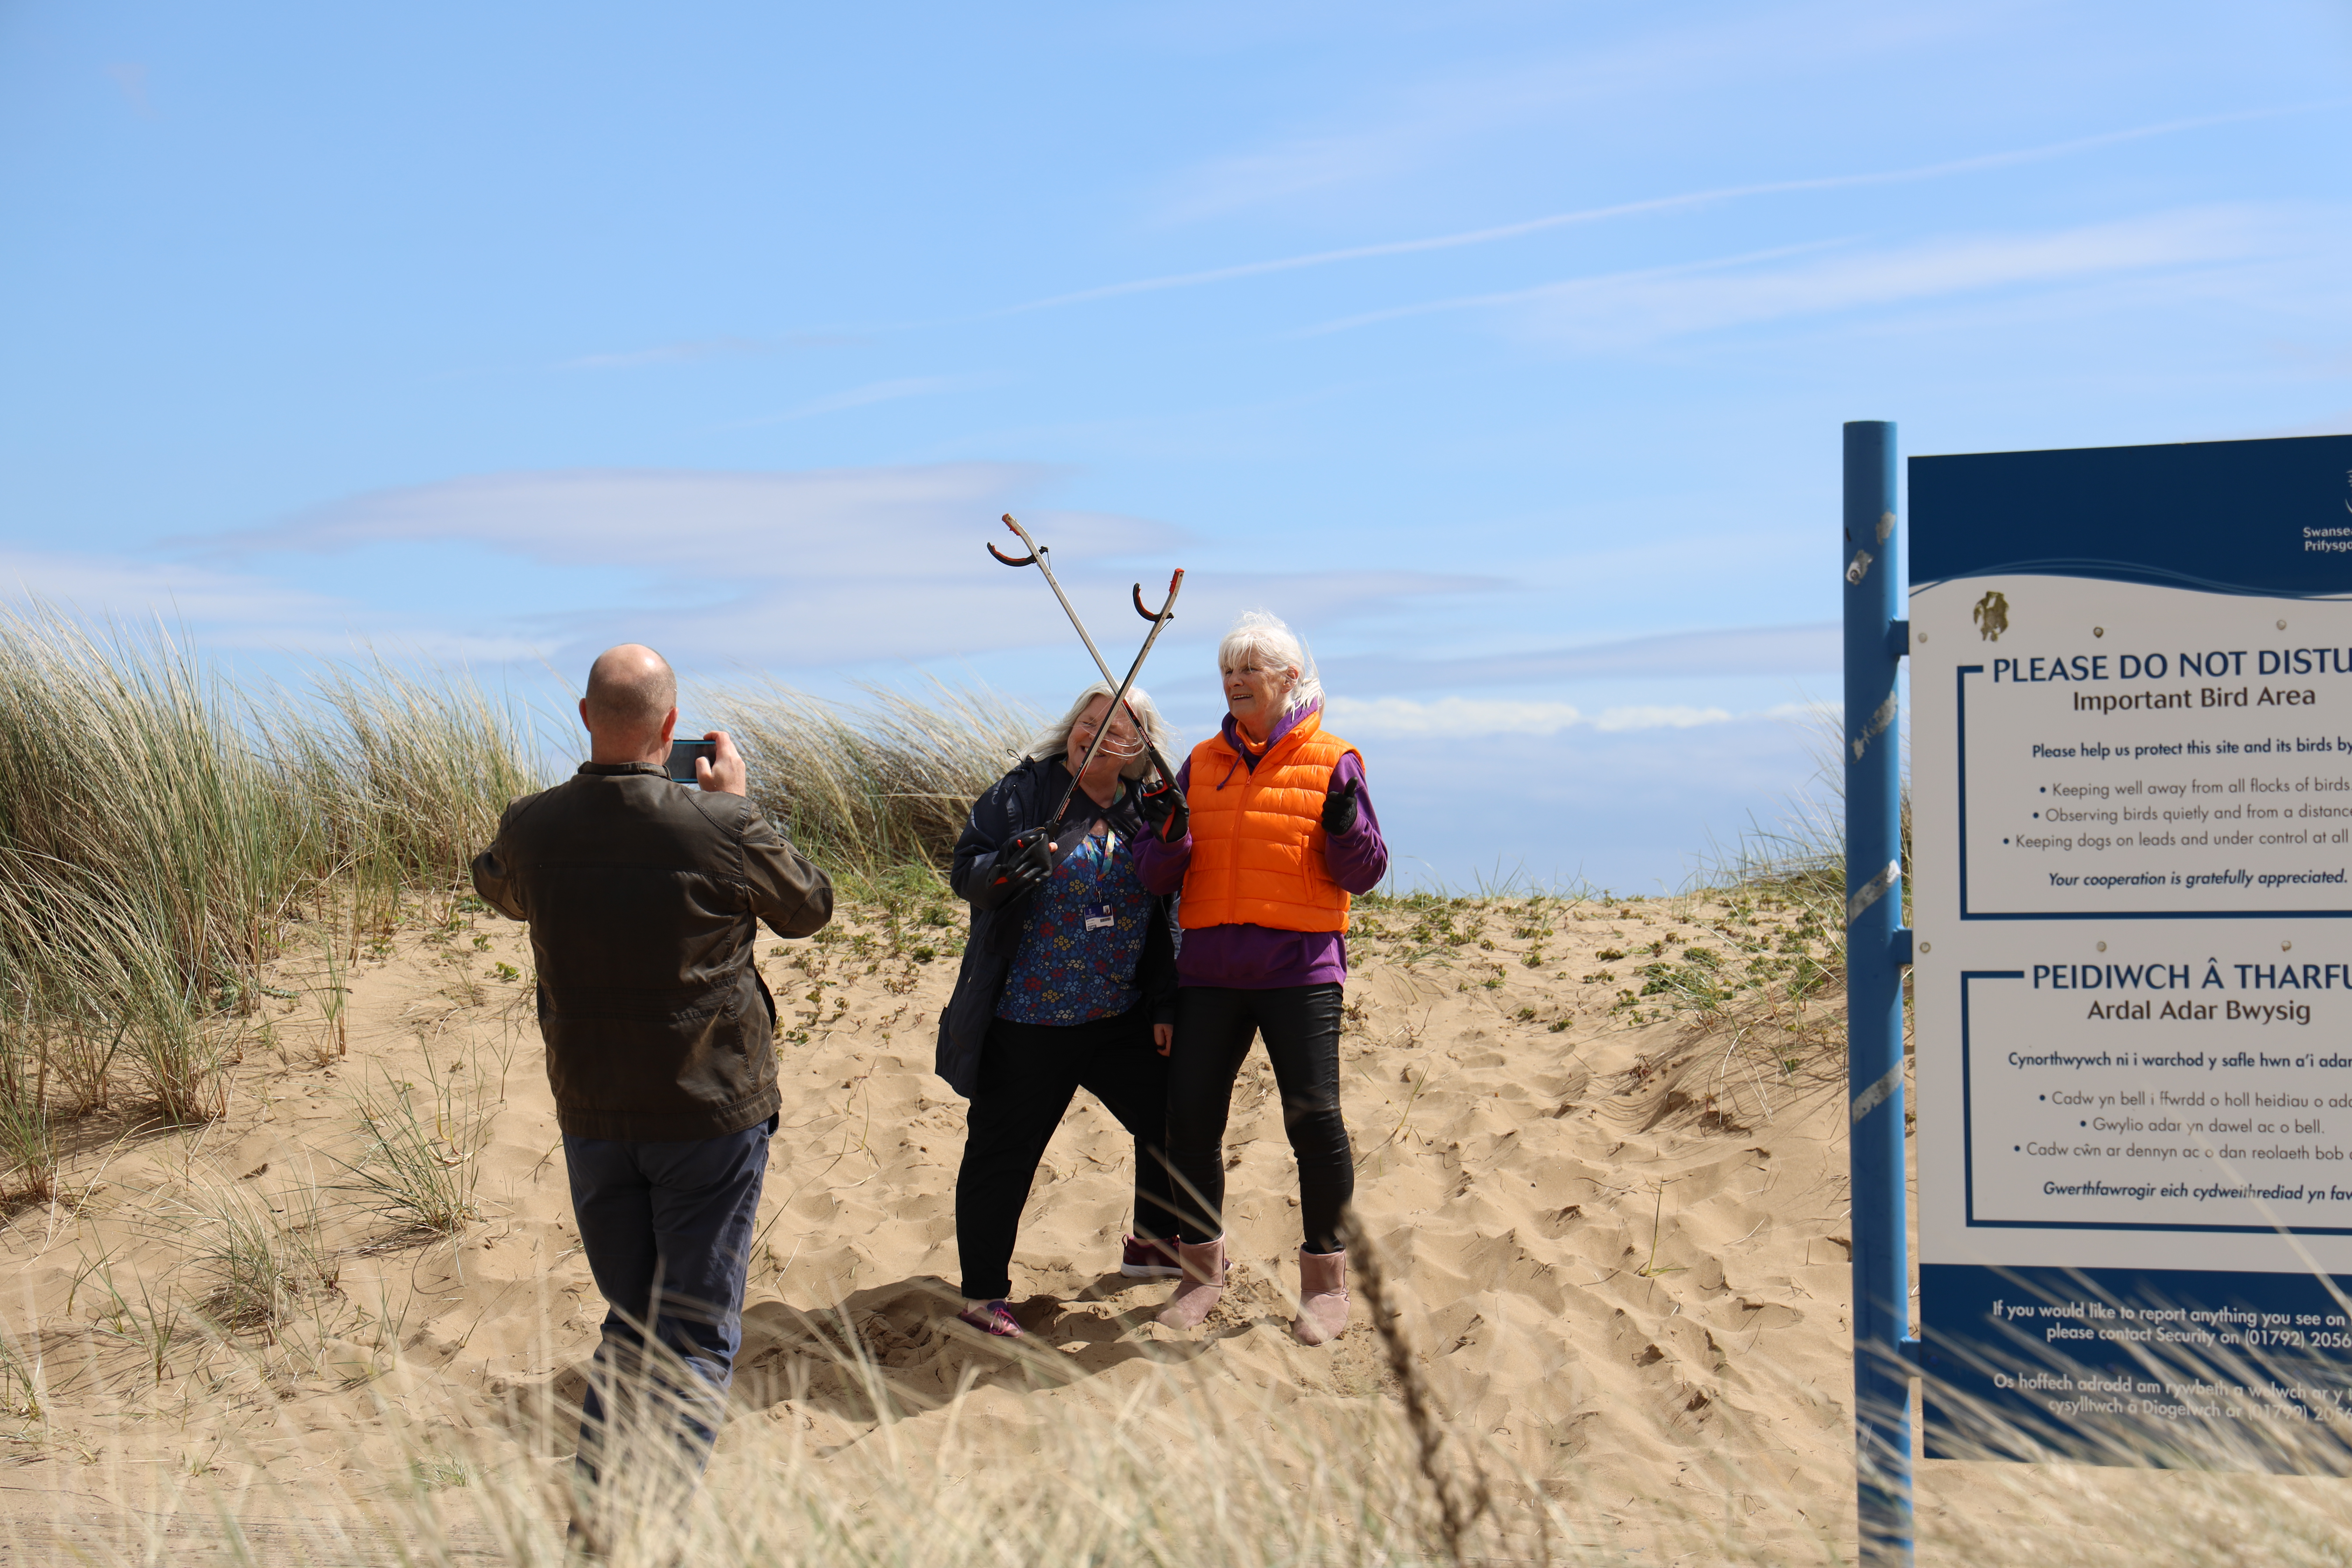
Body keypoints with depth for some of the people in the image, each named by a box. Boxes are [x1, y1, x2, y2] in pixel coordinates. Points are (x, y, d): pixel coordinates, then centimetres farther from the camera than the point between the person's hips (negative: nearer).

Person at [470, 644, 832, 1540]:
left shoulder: (531, 828, -6)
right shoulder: (722, 829, -16)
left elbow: (498, 891, 20)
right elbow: (809, 910, 3)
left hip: (591, 1119, 4)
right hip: (711, 1114, -4)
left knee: (630, 1321, 20)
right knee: (697, 1336, 4)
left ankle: (592, 1515, 19)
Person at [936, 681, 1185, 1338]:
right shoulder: (1022, 793, -7)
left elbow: (1164, 918, 11)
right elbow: (965, 873, -11)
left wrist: (1164, 1007, 7)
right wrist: (1010, 868, -33)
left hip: (1122, 1018, 5)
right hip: (1027, 1022, -5)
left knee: (1171, 1119, 12)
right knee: (1003, 1154, 0)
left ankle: (1152, 1245, 36)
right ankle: (982, 1294, 12)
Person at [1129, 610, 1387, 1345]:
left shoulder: (1331, 761, 2)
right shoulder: (1201, 763, 13)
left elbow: (1364, 874, 1)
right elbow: (1158, 877, 12)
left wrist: (1343, 826, -18)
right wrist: (1168, 833, -9)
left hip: (1300, 967, -4)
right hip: (1211, 967, 4)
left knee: (1314, 1119, -8)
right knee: (1190, 1118, 3)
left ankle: (1326, 1279, 8)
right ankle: (1202, 1269, 21)